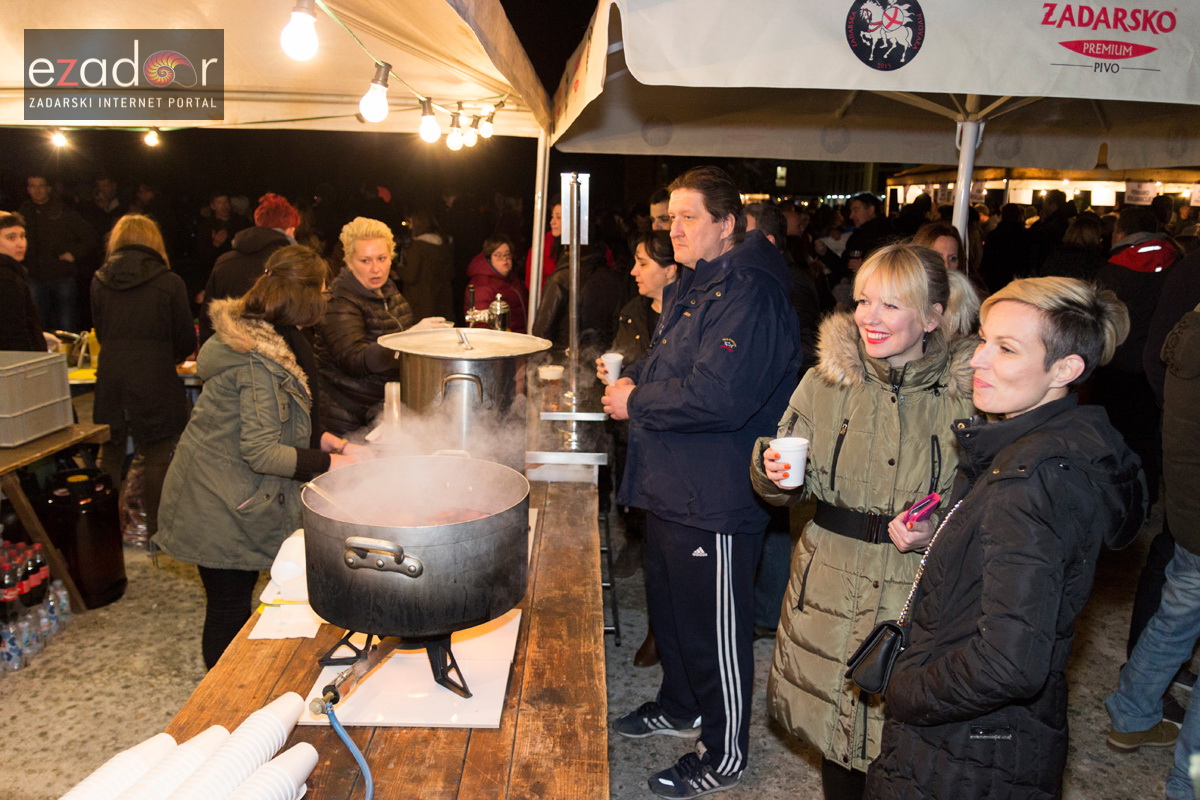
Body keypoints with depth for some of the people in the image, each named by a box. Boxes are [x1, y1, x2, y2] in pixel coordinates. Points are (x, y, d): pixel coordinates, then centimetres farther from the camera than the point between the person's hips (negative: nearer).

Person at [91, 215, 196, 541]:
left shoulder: (99, 281, 4)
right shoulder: (170, 283, -7)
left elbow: (101, 332, 13)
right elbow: (185, 341, -2)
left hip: (111, 377, 4)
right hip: (155, 380, -3)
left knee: (111, 453, 16)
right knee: (156, 456, 5)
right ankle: (155, 530, 10)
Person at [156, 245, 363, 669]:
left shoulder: (248, 330, 5)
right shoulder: (260, 360, -27)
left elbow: (276, 418, 13)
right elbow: (262, 453, -26)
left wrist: (333, 442, 2)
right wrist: (334, 463, -20)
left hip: (226, 496, 10)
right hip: (222, 506, -10)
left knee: (234, 602, 21)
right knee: (229, 607, 7)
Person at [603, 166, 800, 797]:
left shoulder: (748, 294, -20)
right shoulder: (689, 288, 13)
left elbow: (718, 397, -30)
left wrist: (637, 403, -17)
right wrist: (632, 377, 5)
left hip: (715, 497, -10)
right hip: (669, 485, 10)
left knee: (714, 628, 4)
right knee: (668, 605, 24)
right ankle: (680, 705, 46)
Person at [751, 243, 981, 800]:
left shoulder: (968, 394, -9)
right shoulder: (826, 380, -1)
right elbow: (785, 490, 6)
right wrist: (773, 472, -16)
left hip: (921, 596, -2)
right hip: (831, 585, 3)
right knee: (834, 724, 17)